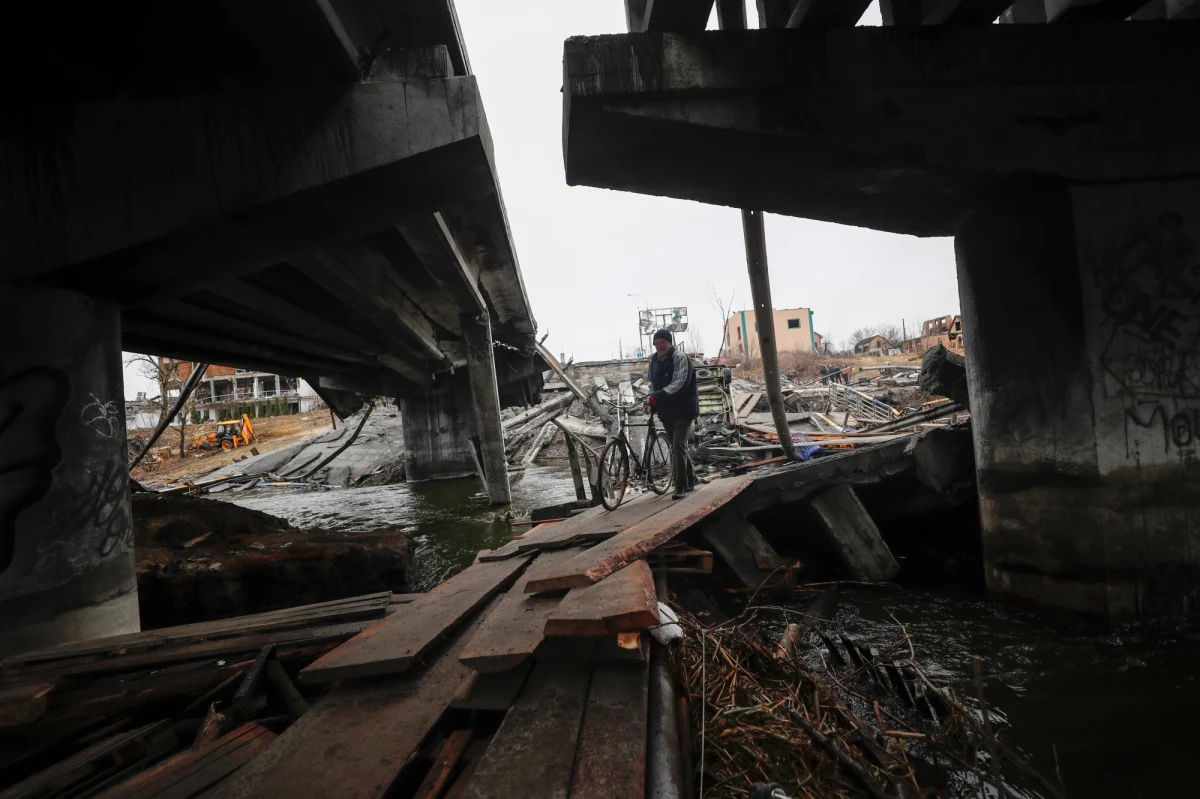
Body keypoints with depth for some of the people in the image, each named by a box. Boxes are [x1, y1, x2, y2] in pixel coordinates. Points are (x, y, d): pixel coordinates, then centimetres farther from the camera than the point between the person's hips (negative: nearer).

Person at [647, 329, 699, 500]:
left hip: (684, 408, -7)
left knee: (678, 445, -15)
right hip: (666, 410, 7)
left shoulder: (680, 357, -15)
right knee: (676, 446, 15)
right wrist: (651, 400, -9)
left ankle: (680, 486, -6)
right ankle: (690, 481, 31)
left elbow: (678, 384, -26)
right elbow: (653, 384, 11)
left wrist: (656, 397, -34)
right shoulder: (653, 360, 6)